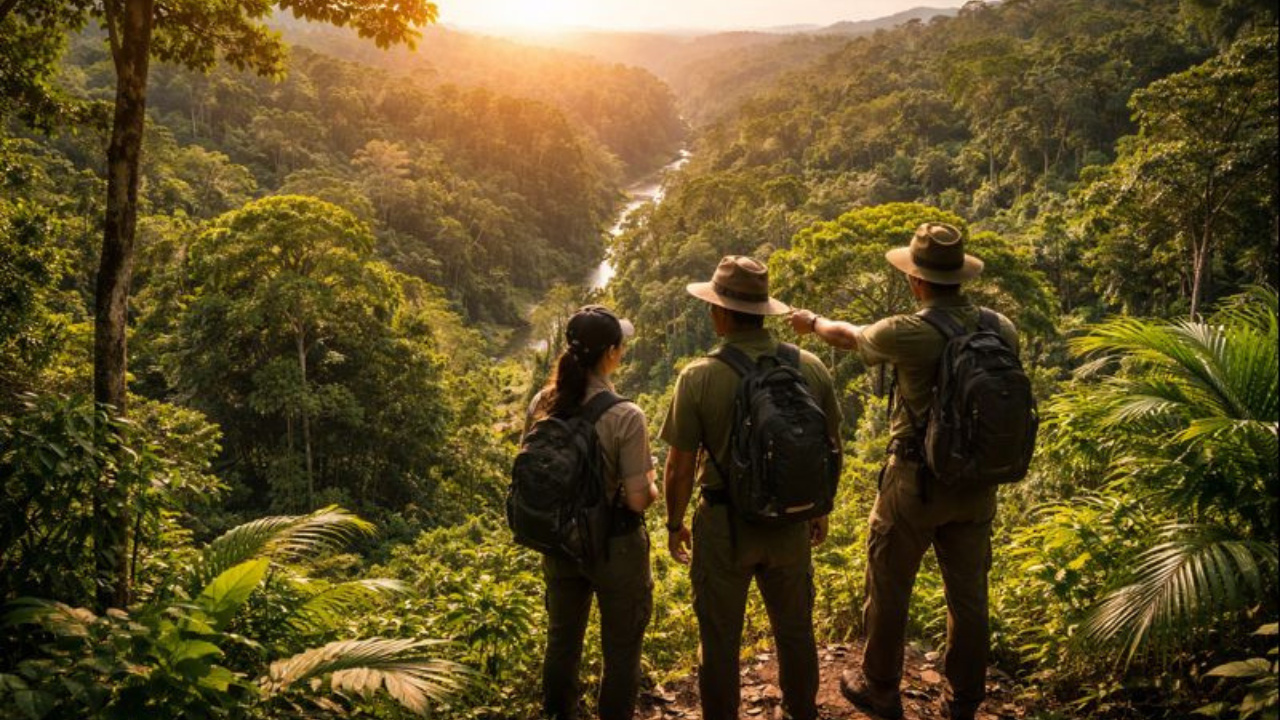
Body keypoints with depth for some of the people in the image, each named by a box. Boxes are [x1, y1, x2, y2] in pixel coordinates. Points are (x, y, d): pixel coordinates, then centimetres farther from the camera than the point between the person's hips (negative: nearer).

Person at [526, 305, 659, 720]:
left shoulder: (542, 404, -8)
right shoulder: (625, 417, -24)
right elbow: (637, 500, -22)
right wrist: (652, 487, -1)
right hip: (614, 546, -5)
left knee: (562, 641, 24)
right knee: (620, 652, 14)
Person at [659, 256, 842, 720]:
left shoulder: (698, 378, -19)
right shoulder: (811, 368, -9)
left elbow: (680, 468, -13)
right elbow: (831, 449, 2)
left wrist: (674, 524, 3)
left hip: (725, 524, -3)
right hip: (791, 522, 4)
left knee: (720, 638, 15)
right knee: (795, 629, 23)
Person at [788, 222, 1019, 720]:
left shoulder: (907, 334, -18)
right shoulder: (1001, 330, -5)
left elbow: (849, 337, 3)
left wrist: (813, 321, 23)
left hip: (916, 483, -4)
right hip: (978, 485, 5)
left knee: (889, 590, 13)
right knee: (969, 596, 14)